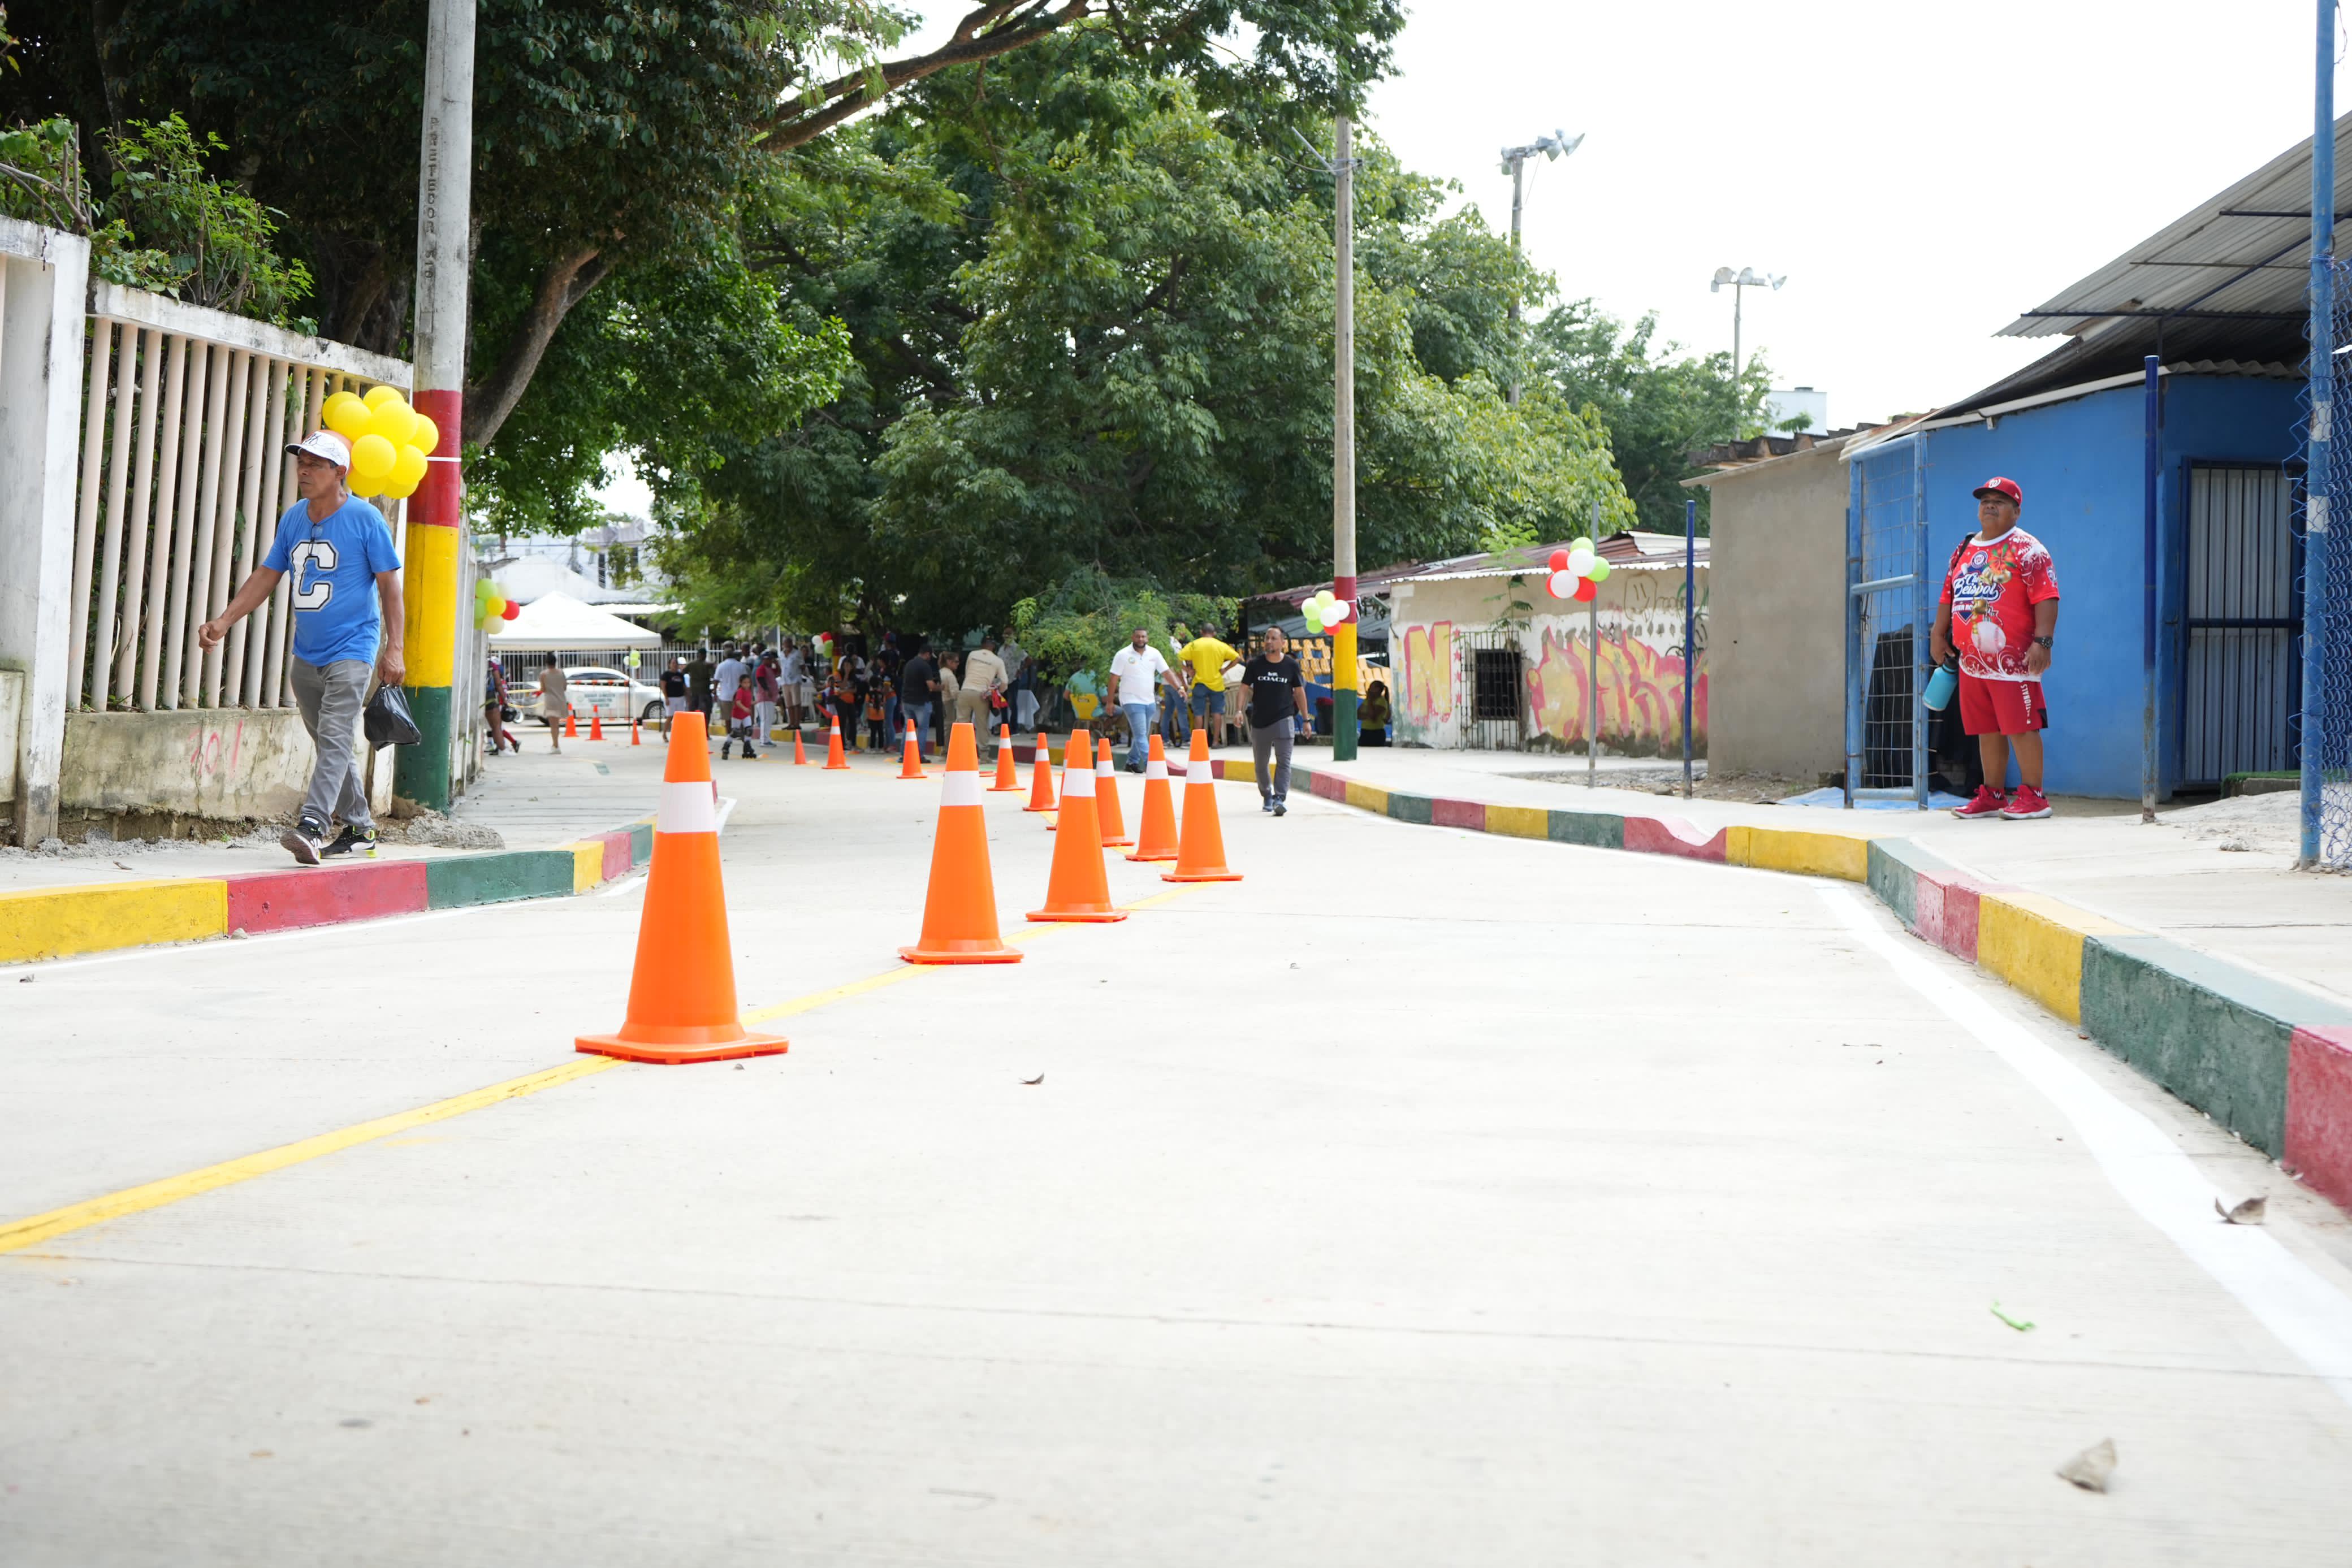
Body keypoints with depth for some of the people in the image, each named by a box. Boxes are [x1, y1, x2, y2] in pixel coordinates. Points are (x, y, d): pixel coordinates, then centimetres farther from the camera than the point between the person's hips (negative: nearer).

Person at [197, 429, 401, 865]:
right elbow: (266, 576, 14)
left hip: (352, 650, -7)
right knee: (330, 745, 12)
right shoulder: (293, 518, 8)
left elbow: (389, 584, -6)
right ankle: (360, 829, 22)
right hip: (306, 654, 7)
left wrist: (394, 649, -11)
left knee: (335, 737, -19)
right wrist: (224, 621, 4)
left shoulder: (365, 519, -8)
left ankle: (312, 825, -30)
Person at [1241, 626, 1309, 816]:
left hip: (1283, 718, -2)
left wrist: (1305, 719, 10)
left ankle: (1280, 798, -20)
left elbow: (1299, 692, 8)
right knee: (1260, 764, 12)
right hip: (1259, 720, 2)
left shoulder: (1291, 665, 0)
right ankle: (1266, 796, 33)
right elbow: (1244, 688, 0)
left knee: (1284, 760, -15)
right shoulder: (1255, 665, 0)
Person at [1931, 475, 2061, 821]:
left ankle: (2033, 796, -2)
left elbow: (2046, 598, -13)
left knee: (2021, 727, -7)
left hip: (2013, 660, -7)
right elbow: (1949, 595, 25)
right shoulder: (1963, 551, 17)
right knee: (1987, 730, 12)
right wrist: (1939, 633, 15)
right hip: (1973, 661, 7)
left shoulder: (2026, 549, -6)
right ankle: (1992, 796, 19)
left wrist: (2042, 641, -22)